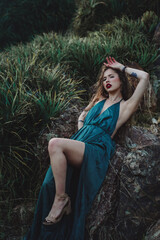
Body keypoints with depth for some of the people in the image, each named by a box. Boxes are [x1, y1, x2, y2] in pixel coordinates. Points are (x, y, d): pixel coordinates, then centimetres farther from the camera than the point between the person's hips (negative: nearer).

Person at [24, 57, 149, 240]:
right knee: (50, 183, -22)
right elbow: (82, 116, 40)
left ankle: (62, 198, -21)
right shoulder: (99, 100, 28)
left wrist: (122, 68, 16)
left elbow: (144, 77, 2)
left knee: (55, 144, -33)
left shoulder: (125, 106, 11)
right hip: (79, 143, 6)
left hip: (96, 151, -5)